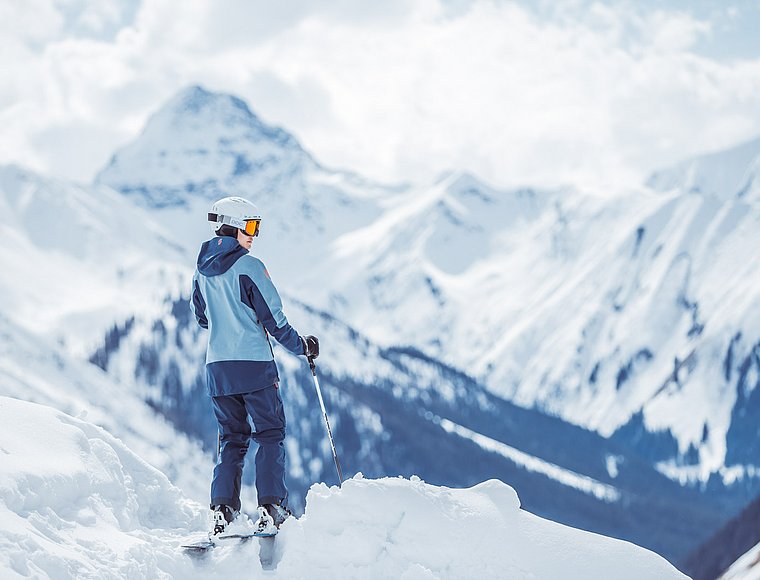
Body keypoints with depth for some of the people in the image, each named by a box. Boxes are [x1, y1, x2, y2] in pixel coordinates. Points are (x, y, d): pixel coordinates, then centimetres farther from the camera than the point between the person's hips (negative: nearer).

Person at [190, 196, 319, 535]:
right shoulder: (249, 267, -11)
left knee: (231, 437, 13)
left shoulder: (202, 269, 8)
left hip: (217, 367, 6)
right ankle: (270, 508, -7)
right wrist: (302, 346, 3)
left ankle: (222, 509, 1)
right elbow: (272, 317, -10)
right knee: (270, 434, 3)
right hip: (254, 365, -6)